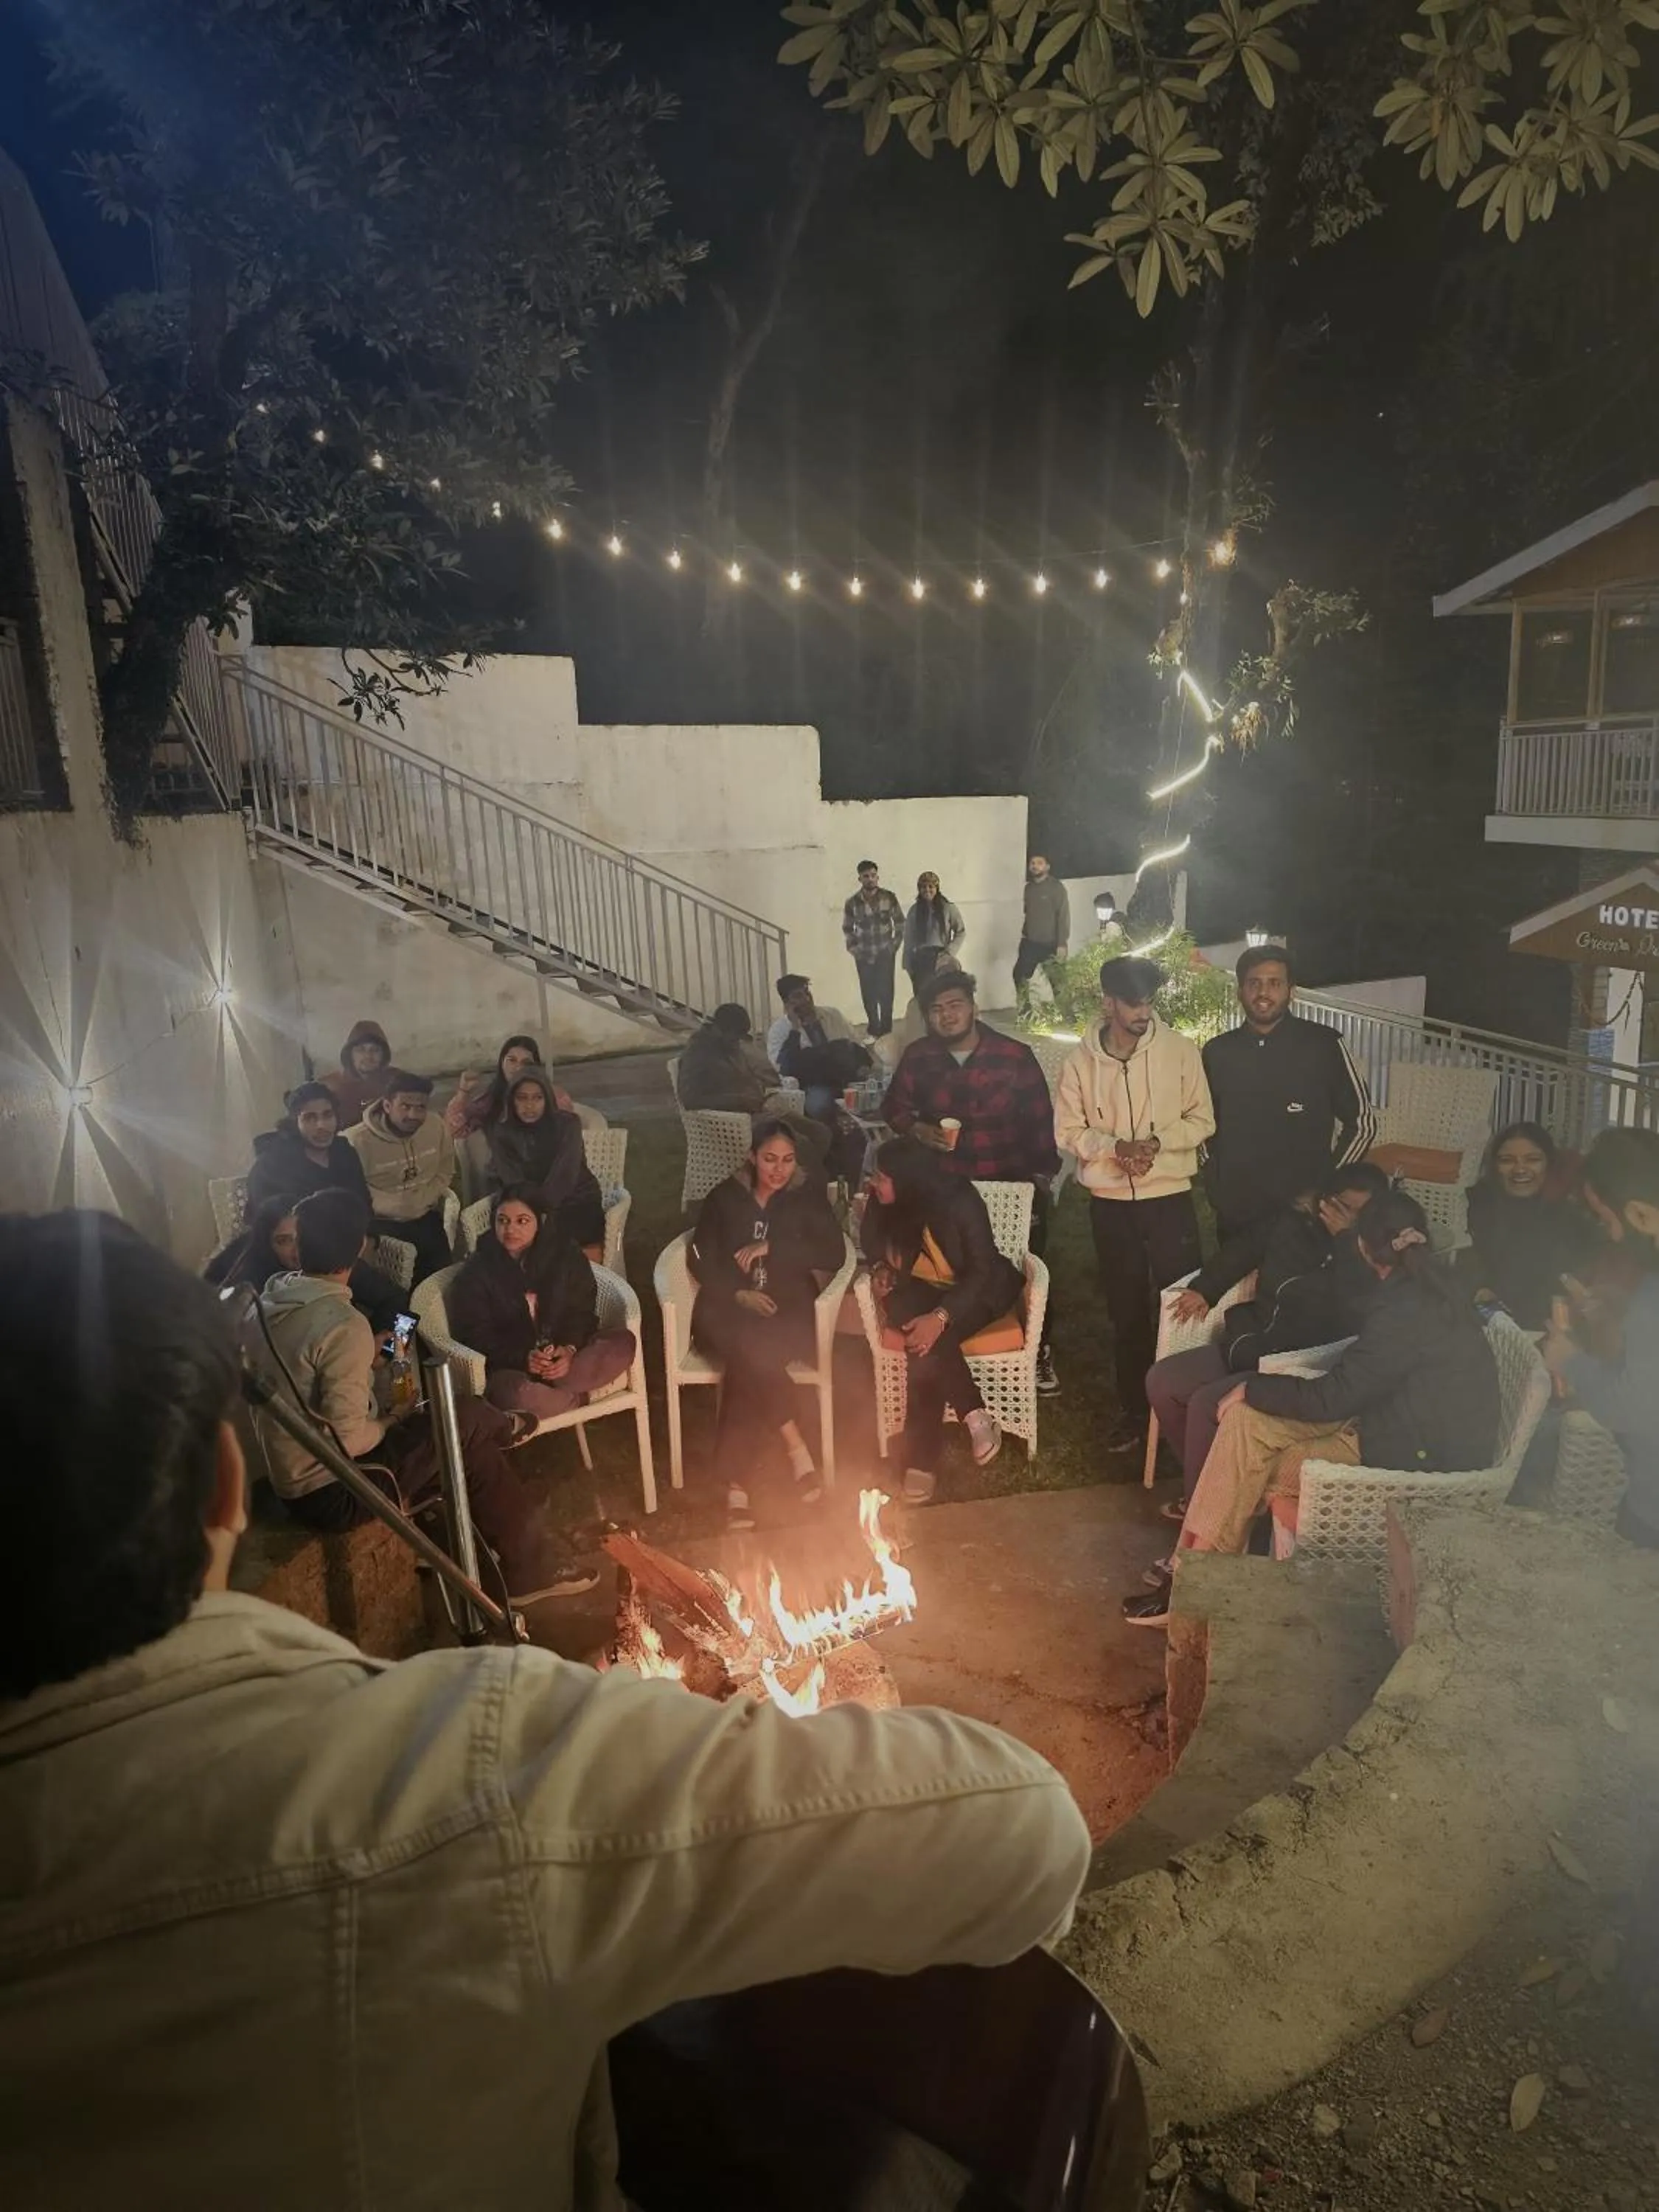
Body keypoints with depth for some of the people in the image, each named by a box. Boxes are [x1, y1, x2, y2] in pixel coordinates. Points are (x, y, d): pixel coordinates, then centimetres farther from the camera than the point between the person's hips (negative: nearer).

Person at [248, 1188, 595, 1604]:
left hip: (290, 1481, 9)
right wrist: (392, 1421, -7)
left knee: (473, 1448, 13)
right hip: (331, 1494, -9)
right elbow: (347, 1440, -27)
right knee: (467, 1417, 1)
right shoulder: (344, 1326, -27)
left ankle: (531, 1567, 24)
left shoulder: (268, 1304, 1)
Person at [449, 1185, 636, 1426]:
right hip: (509, 1366, -3)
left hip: (564, 1355, 3)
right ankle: (577, 1396, -11)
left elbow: (583, 1313, 3)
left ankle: (542, 1389, -25)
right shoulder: (476, 1273, -6)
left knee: (623, 1342, -21)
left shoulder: (567, 1256, 0)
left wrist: (570, 1349, -19)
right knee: (511, 1390, -39)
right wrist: (523, 1358, -24)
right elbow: (475, 1336, -7)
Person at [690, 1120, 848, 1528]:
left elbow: (835, 1253, -6)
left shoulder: (809, 1195, 6)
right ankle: (794, 1445, -26)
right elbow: (701, 1260, 3)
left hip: (788, 1310, -1)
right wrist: (739, 1293, -14)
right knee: (750, 1346, -36)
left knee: (747, 1361, -34)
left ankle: (735, 1481, -27)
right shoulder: (724, 1196, 8)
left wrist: (771, 1248, -12)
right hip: (729, 1308, 1)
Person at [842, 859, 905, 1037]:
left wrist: (895, 944, 1)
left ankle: (886, 1029, 5)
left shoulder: (889, 898, -4)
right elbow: (847, 929, 10)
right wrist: (853, 948, 3)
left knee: (885, 992, -5)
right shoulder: (852, 903, -3)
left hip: (885, 954, -1)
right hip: (864, 956, 1)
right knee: (868, 994, 4)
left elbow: (900, 923, 6)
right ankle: (873, 1029, 17)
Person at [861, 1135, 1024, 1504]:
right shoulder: (883, 1203, -11)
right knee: (921, 1341, -33)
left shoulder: (961, 1201, -25)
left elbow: (981, 1271, -24)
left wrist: (940, 1317, -36)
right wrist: (880, 1267, -11)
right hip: (920, 1290, 4)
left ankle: (921, 1457, -18)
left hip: (975, 1292, -4)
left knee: (927, 1345, -32)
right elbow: (872, 1239, 12)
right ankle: (975, 1415, -19)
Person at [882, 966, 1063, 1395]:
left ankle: (1038, 1353, 24)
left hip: (1014, 1186, -1)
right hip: (945, 1190, 1)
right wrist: (917, 1128, -8)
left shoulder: (1015, 1055, -5)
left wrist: (1043, 1173, -3)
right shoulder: (918, 1058, -1)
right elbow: (894, 1107, 12)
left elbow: (1040, 1120, 0)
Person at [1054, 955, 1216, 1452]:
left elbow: (1202, 1119, -2)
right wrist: (1114, 1145, -17)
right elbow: (1068, 1131, 0)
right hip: (1110, 1201, 2)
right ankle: (1133, 1408, 28)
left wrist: (1157, 1142, -18)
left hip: (1170, 1196, -1)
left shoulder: (1179, 1049, -6)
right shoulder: (1080, 1061, -3)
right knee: (1126, 1309, 13)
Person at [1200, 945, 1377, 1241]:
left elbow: (1362, 1123, 2)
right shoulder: (1217, 1052, 5)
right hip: (1234, 1216, 3)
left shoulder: (1325, 1045, -4)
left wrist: (1325, 1188, -2)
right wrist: (1215, 1183, 7)